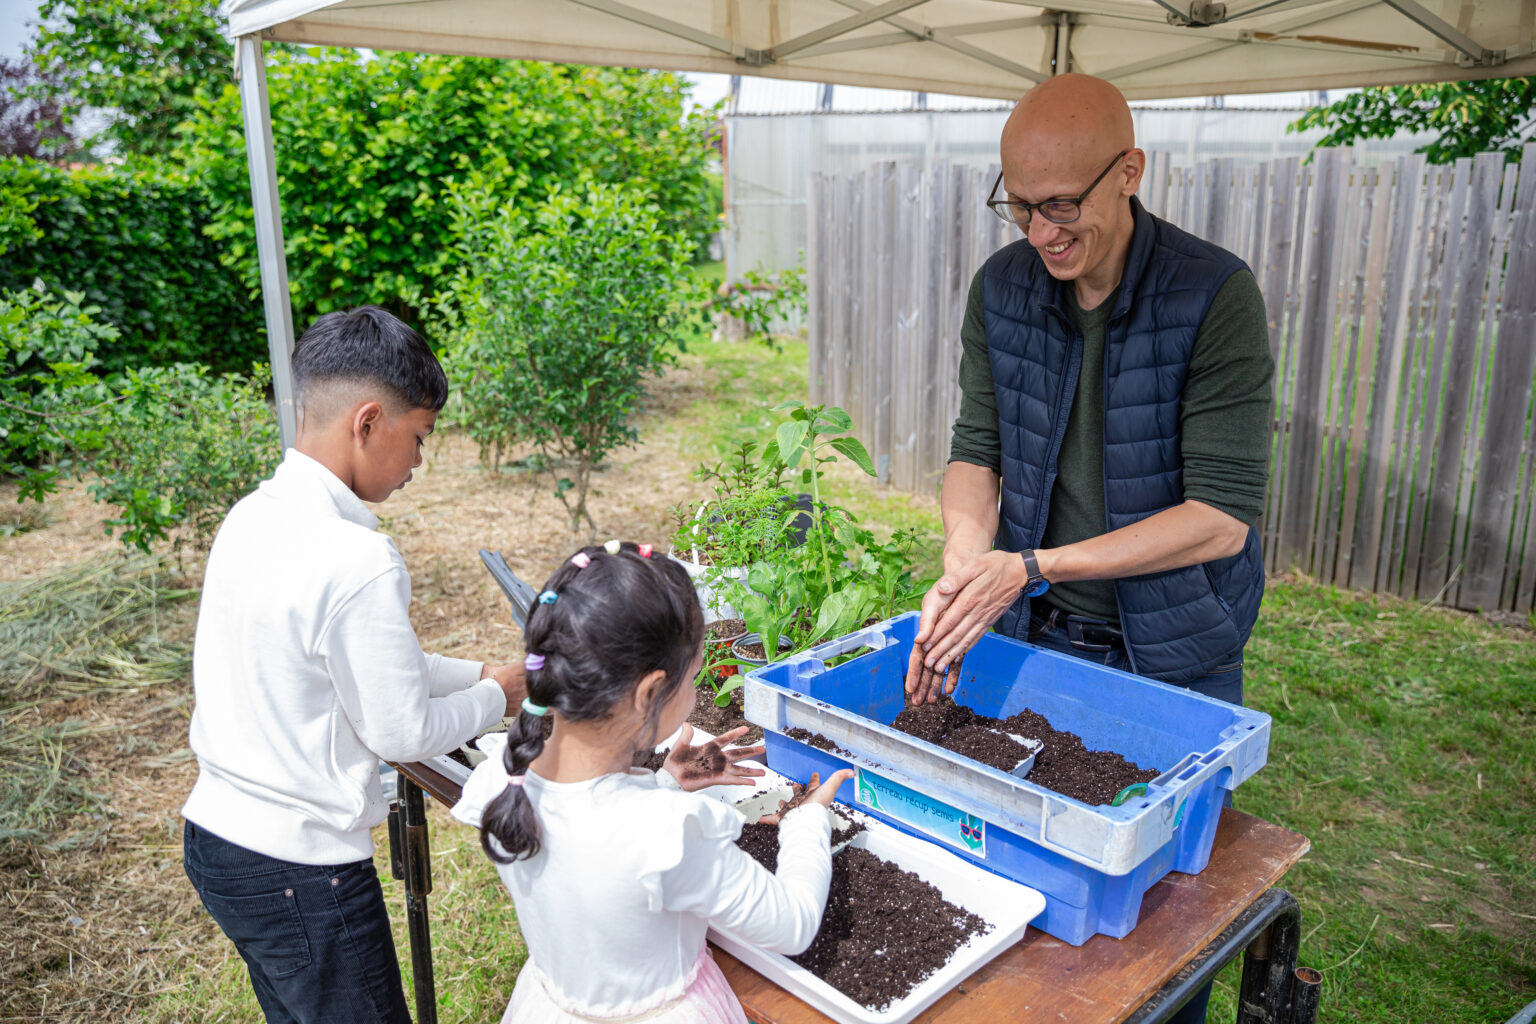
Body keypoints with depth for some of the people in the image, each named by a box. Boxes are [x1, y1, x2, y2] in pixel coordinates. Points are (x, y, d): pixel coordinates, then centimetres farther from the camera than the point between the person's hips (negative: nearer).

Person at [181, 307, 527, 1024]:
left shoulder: (251, 515, 0)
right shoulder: (357, 561, -28)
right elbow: (402, 733, -18)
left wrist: (476, 672, 11)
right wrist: (495, 697, -1)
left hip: (214, 832, 9)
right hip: (300, 872, -8)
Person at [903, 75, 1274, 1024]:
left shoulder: (1216, 295, -20)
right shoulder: (1002, 287, -6)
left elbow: (1222, 514, -23)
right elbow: (977, 447, -3)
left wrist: (1033, 568, -28)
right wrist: (966, 569, -23)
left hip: (1175, 651, -4)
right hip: (1034, 632, 4)